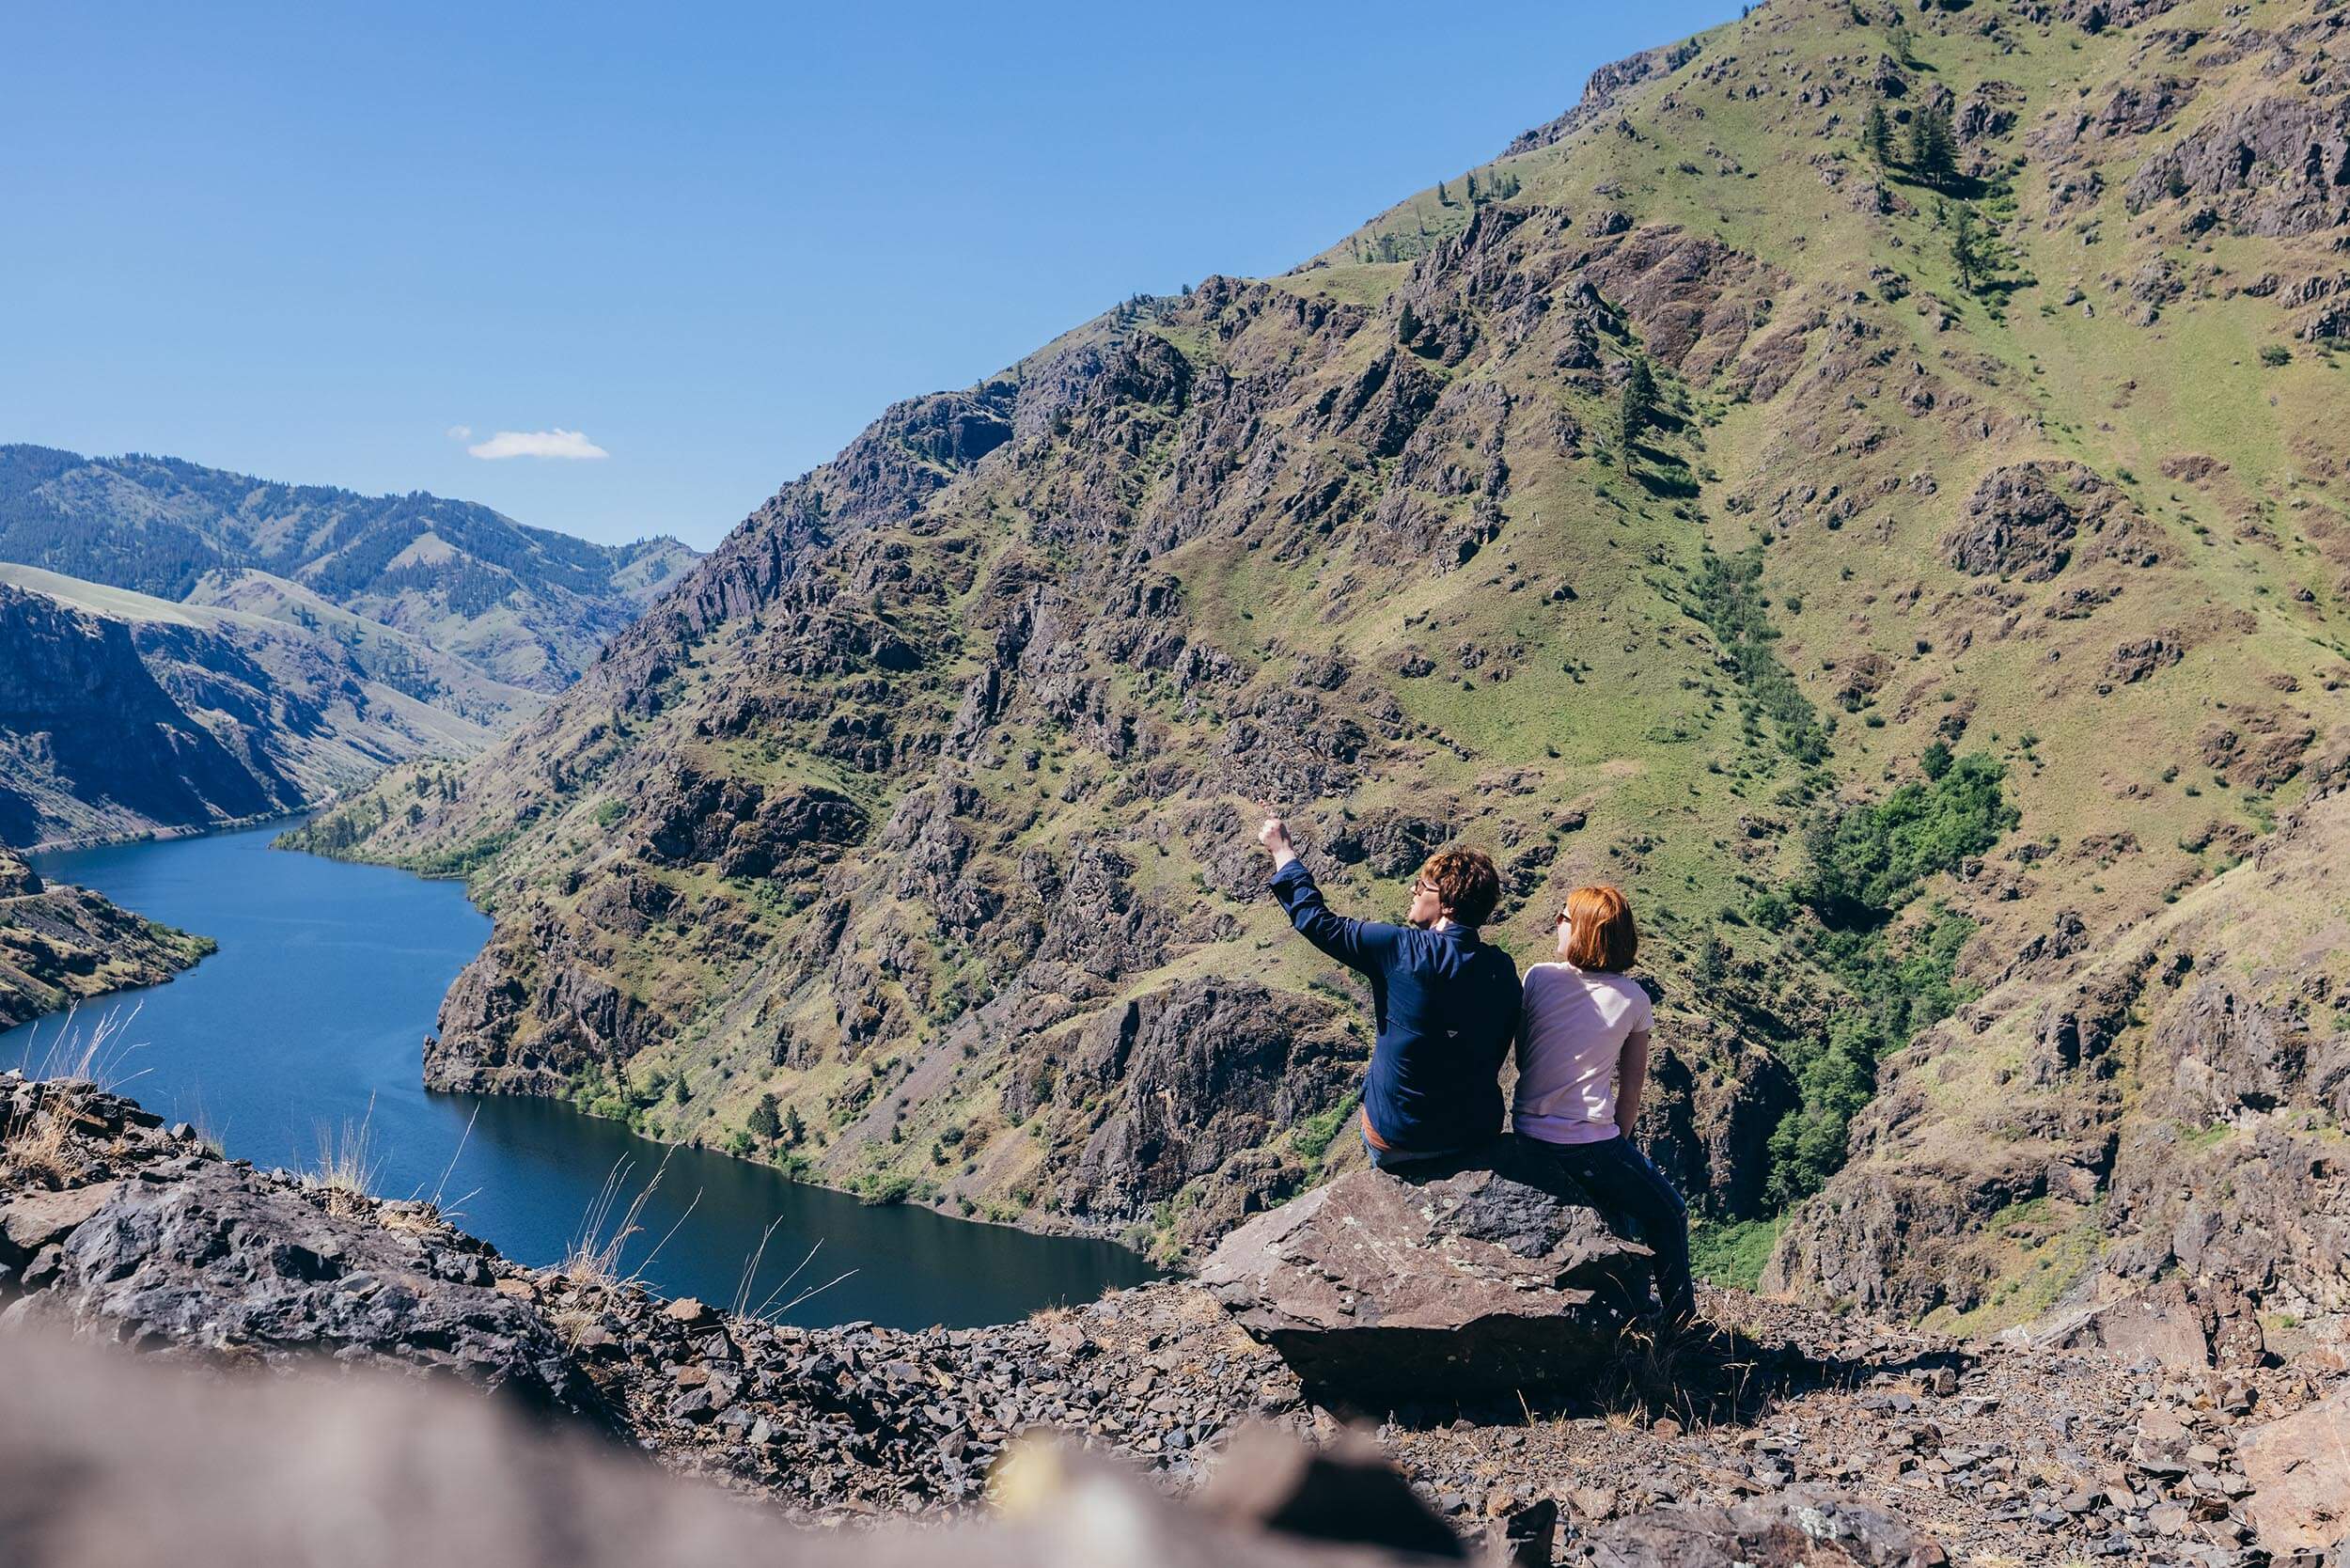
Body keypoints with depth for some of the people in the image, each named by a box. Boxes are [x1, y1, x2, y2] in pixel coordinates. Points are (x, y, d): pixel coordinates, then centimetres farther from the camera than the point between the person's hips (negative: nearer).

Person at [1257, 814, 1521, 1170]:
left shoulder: (1403, 949, -21)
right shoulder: (1502, 969, -8)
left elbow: (1315, 921, -11)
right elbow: (1496, 1054, 4)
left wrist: (1282, 851, 1)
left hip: (1398, 1141, -3)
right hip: (1481, 1135, 4)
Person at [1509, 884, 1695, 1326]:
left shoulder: (1538, 978, -4)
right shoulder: (1633, 1000, -5)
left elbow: (1522, 1060, 6)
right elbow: (1630, 1091, 0)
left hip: (1529, 1139, 3)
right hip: (1590, 1142, -3)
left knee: (1615, 1211, 30)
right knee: (1669, 1216, 21)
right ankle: (1680, 1320, 28)